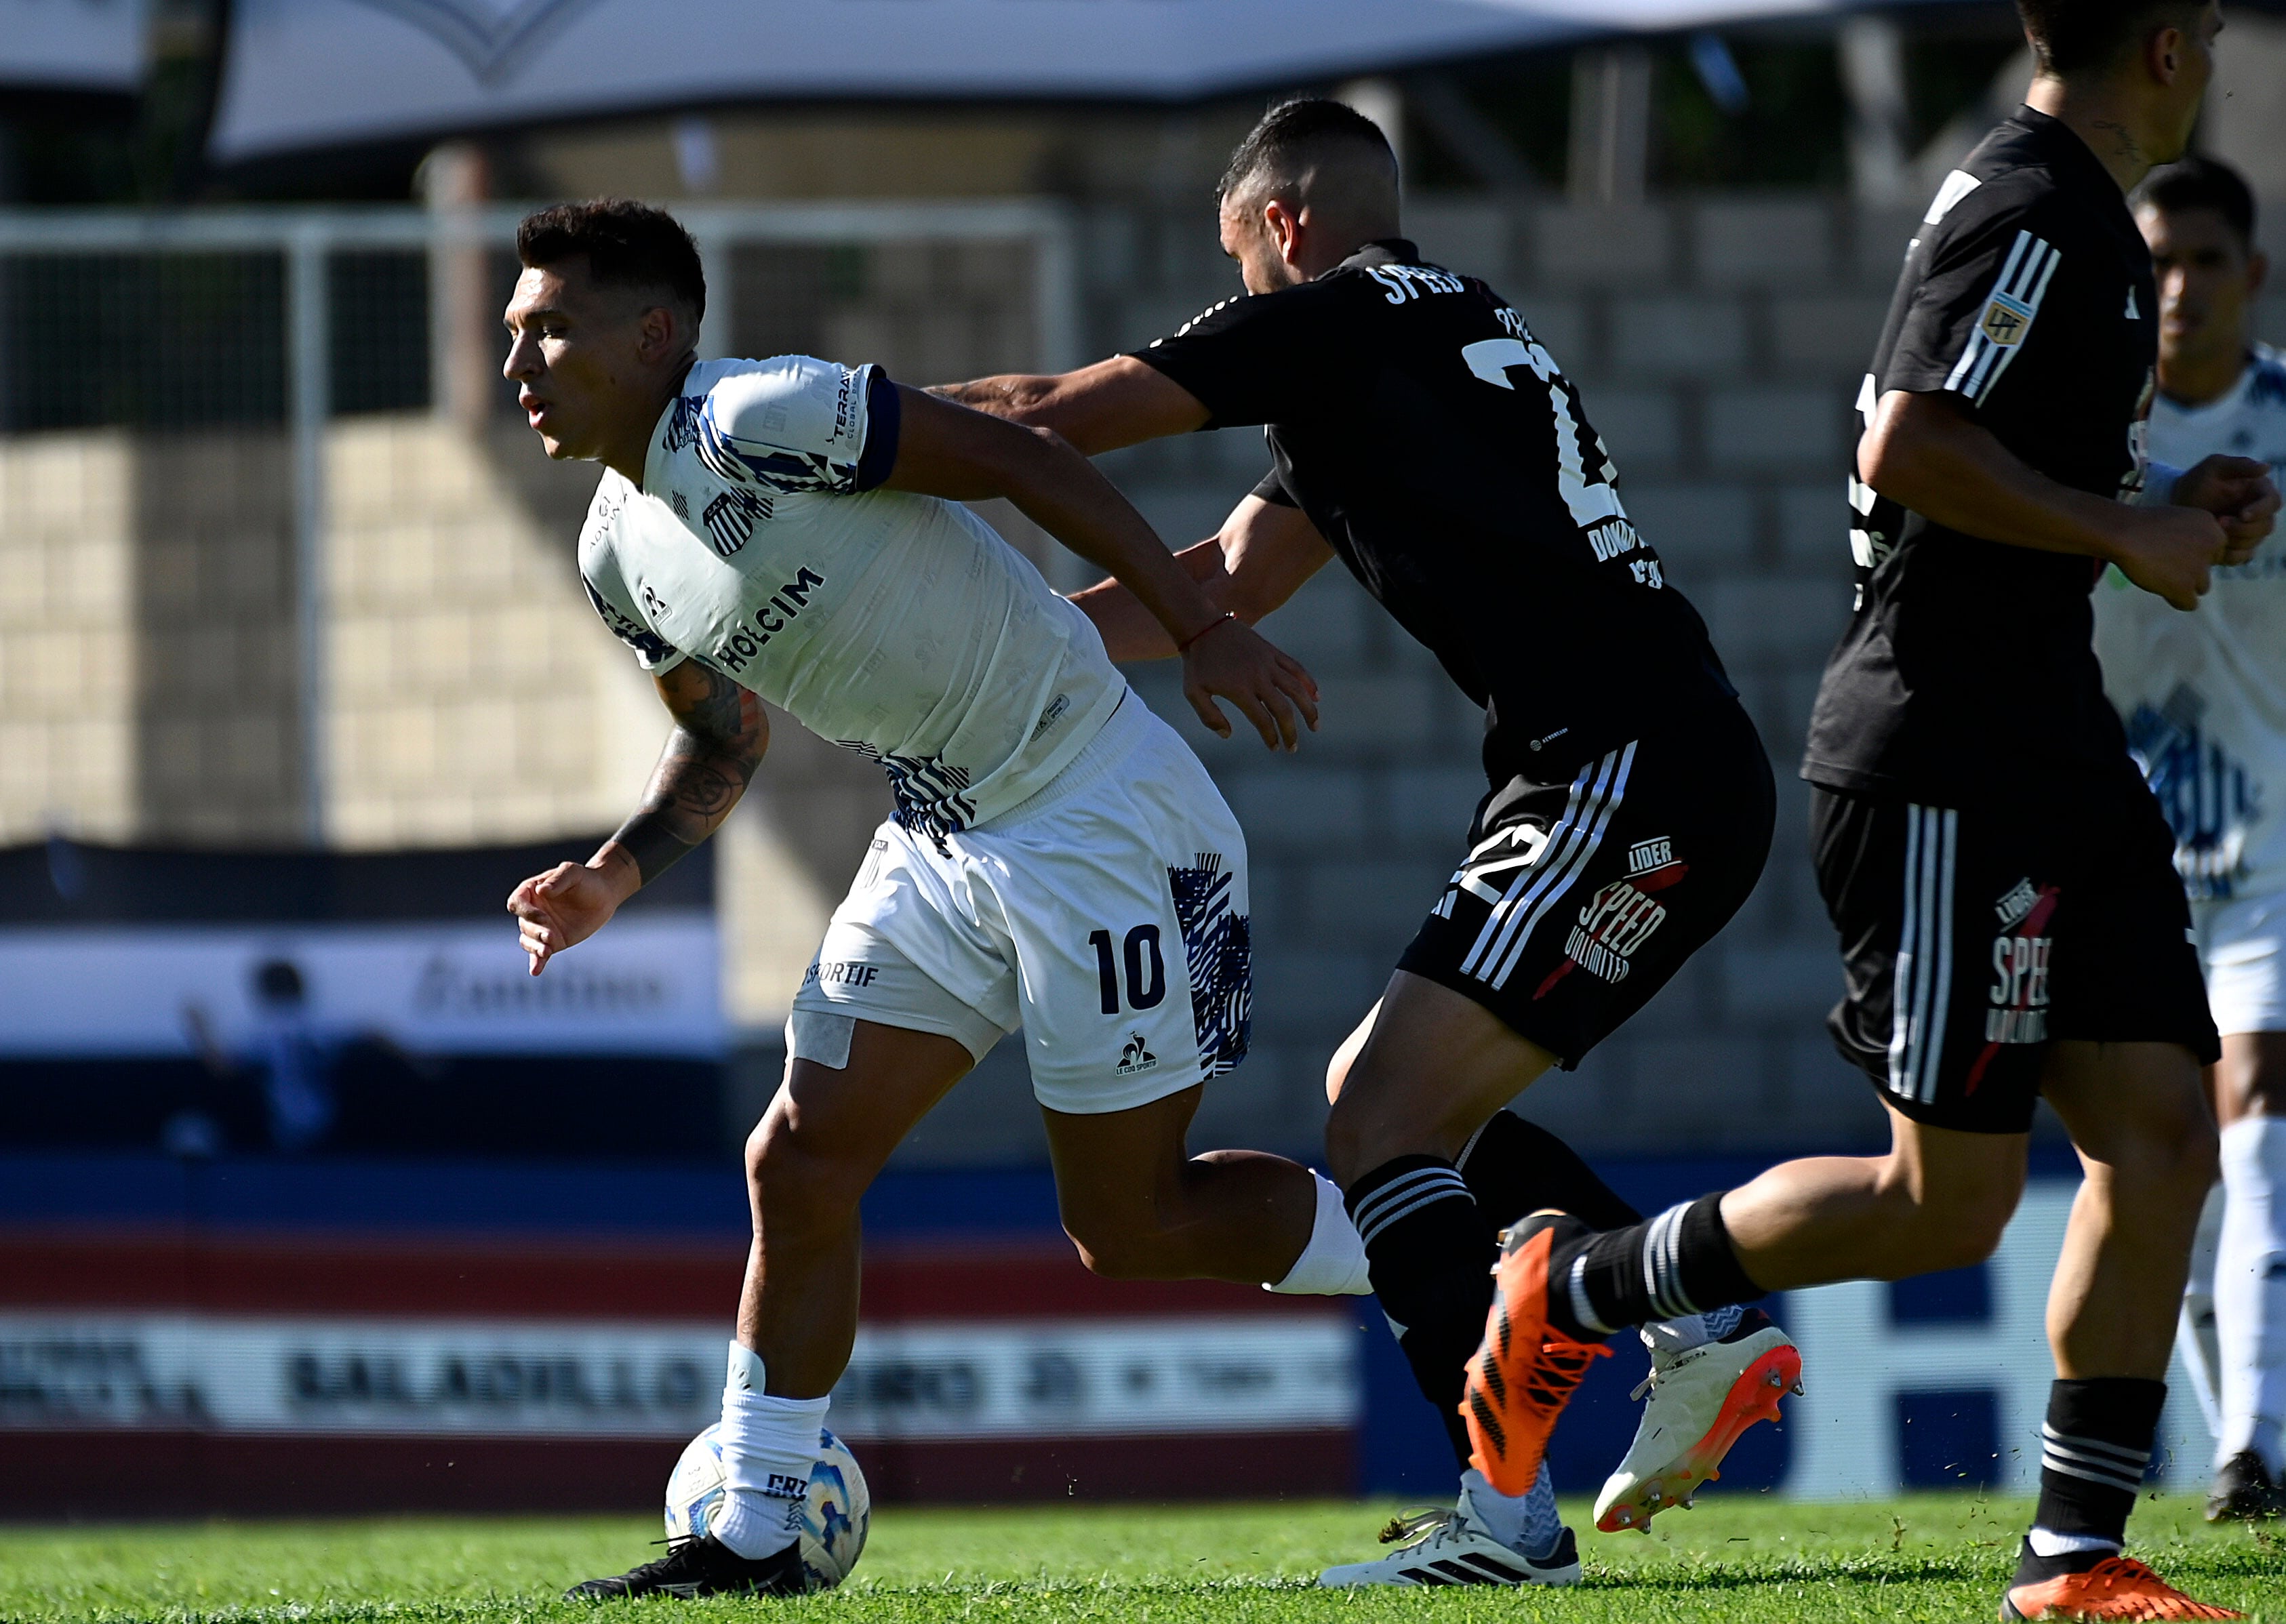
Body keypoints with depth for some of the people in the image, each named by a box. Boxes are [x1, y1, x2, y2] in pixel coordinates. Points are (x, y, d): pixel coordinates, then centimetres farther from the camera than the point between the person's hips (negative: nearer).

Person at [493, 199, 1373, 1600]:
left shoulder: (755, 422, -21)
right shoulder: (619, 556, 7)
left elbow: (1022, 460, -20)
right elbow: (724, 739, 22)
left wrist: (1203, 628, -23)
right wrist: (620, 874, 4)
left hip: (1096, 818, -8)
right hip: (943, 846, 8)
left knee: (1131, 1228, -4)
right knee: (798, 1166, 1)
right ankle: (754, 1538, 10)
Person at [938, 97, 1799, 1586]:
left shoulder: (1340, 317, -4)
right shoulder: (1450, 328, 25)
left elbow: (1048, 416, -2)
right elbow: (1218, 590, 28)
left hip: (1632, 778, -10)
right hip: (1666, 781, 10)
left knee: (1384, 1126, -13)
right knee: (1383, 1102, 17)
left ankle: (1508, 1520, -22)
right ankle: (1708, 1338, 13)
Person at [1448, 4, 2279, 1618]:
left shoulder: (2080, 216, 17)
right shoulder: (2030, 210, -15)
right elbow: (1910, 452, -23)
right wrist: (2128, 530, -15)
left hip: (2048, 743, 10)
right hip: (1944, 756, -10)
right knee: (1948, 1206, -6)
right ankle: (1575, 1289, 9)